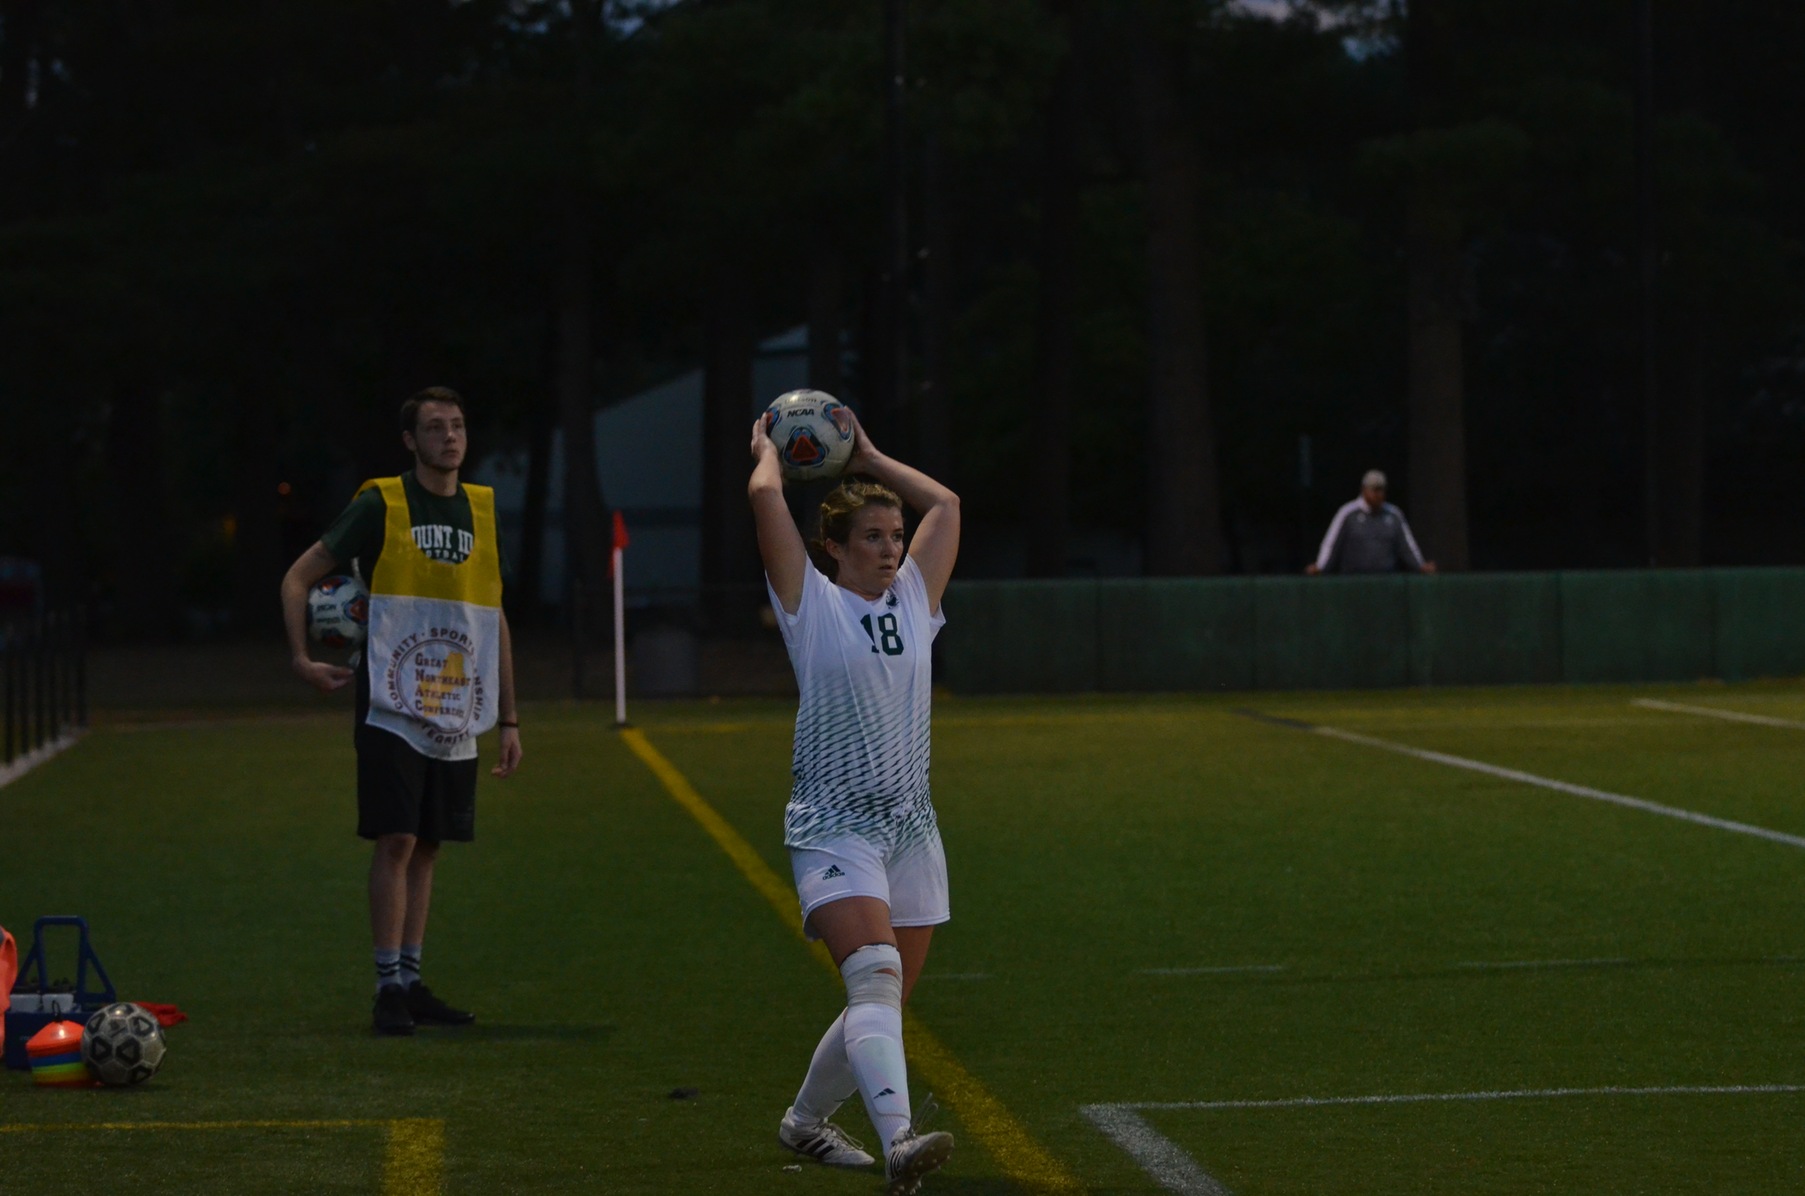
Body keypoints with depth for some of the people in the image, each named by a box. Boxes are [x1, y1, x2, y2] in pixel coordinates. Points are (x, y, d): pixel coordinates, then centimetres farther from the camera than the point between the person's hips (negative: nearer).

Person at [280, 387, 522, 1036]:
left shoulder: (481, 511, 11)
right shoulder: (381, 505, -4)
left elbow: (494, 618, 16)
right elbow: (298, 578, -1)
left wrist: (508, 719, 14)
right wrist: (301, 658, -12)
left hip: (457, 718, 5)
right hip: (392, 709, -5)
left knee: (427, 847, 8)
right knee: (397, 841, -9)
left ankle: (412, 983, 15)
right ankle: (389, 989, -6)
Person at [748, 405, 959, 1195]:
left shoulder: (912, 600, 13)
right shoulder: (810, 602, -1)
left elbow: (945, 504, 21)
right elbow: (764, 498, -9)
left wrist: (869, 460, 25)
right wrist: (769, 450, 10)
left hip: (911, 829, 6)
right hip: (834, 828, -6)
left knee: (885, 1001, 10)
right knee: (875, 975, -25)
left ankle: (806, 1120, 33)